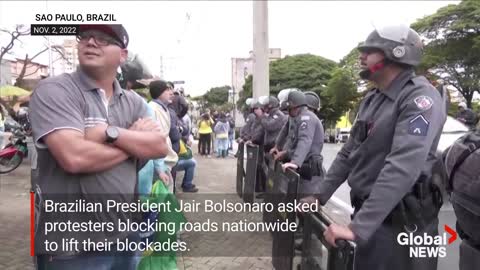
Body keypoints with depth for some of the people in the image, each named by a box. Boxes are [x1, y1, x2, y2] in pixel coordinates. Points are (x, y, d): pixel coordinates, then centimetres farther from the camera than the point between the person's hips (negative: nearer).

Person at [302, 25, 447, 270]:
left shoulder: (420, 97, -18)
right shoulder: (371, 99, 10)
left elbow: (403, 168, -30)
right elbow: (349, 152, 14)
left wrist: (358, 227, -33)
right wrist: (319, 196, 10)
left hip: (402, 223, -8)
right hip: (369, 215, 8)